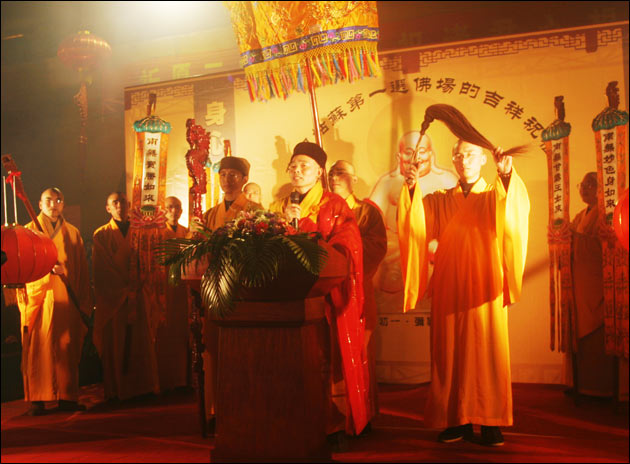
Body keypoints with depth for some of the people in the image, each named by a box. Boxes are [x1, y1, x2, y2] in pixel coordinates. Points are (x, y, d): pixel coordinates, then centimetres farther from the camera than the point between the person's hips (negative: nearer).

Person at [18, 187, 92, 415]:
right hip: (39, 298, -2)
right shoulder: (29, 231, 10)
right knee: (38, 348, -6)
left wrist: (84, 302, 5)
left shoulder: (73, 233, 16)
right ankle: (37, 399, -3)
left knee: (67, 348, 1)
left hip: (67, 300, 2)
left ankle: (67, 397, 5)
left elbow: (82, 270, 13)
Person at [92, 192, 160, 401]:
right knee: (114, 344, -1)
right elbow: (101, 270, -3)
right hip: (112, 298, -2)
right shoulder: (101, 235, 4)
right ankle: (116, 390, 4)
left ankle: (142, 385, 6)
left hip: (136, 296, 2)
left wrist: (134, 287, -7)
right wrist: (125, 288, -10)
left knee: (139, 342, 1)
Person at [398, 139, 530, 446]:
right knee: (452, 353, 1)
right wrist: (412, 187, -19)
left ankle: (490, 422, 5)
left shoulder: (496, 196, 10)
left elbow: (519, 206, -12)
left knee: (488, 351, -3)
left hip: (484, 288, -1)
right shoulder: (439, 201, 14)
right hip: (450, 288, 1)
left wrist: (506, 173, -28)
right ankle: (458, 420, 8)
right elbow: (414, 221, -4)